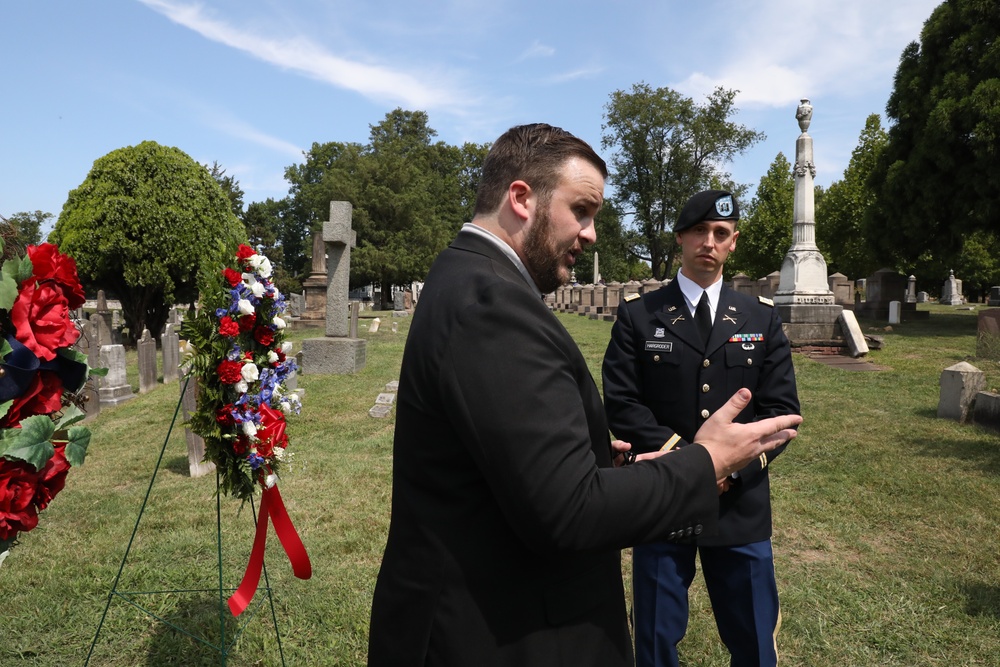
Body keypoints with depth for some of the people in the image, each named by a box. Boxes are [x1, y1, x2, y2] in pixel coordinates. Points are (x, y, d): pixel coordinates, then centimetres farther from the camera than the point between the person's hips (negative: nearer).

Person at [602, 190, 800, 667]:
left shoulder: (762, 318, 6)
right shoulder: (637, 315, -1)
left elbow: (781, 408, 0)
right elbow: (621, 404, -8)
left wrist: (734, 468, -15)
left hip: (741, 505, 2)